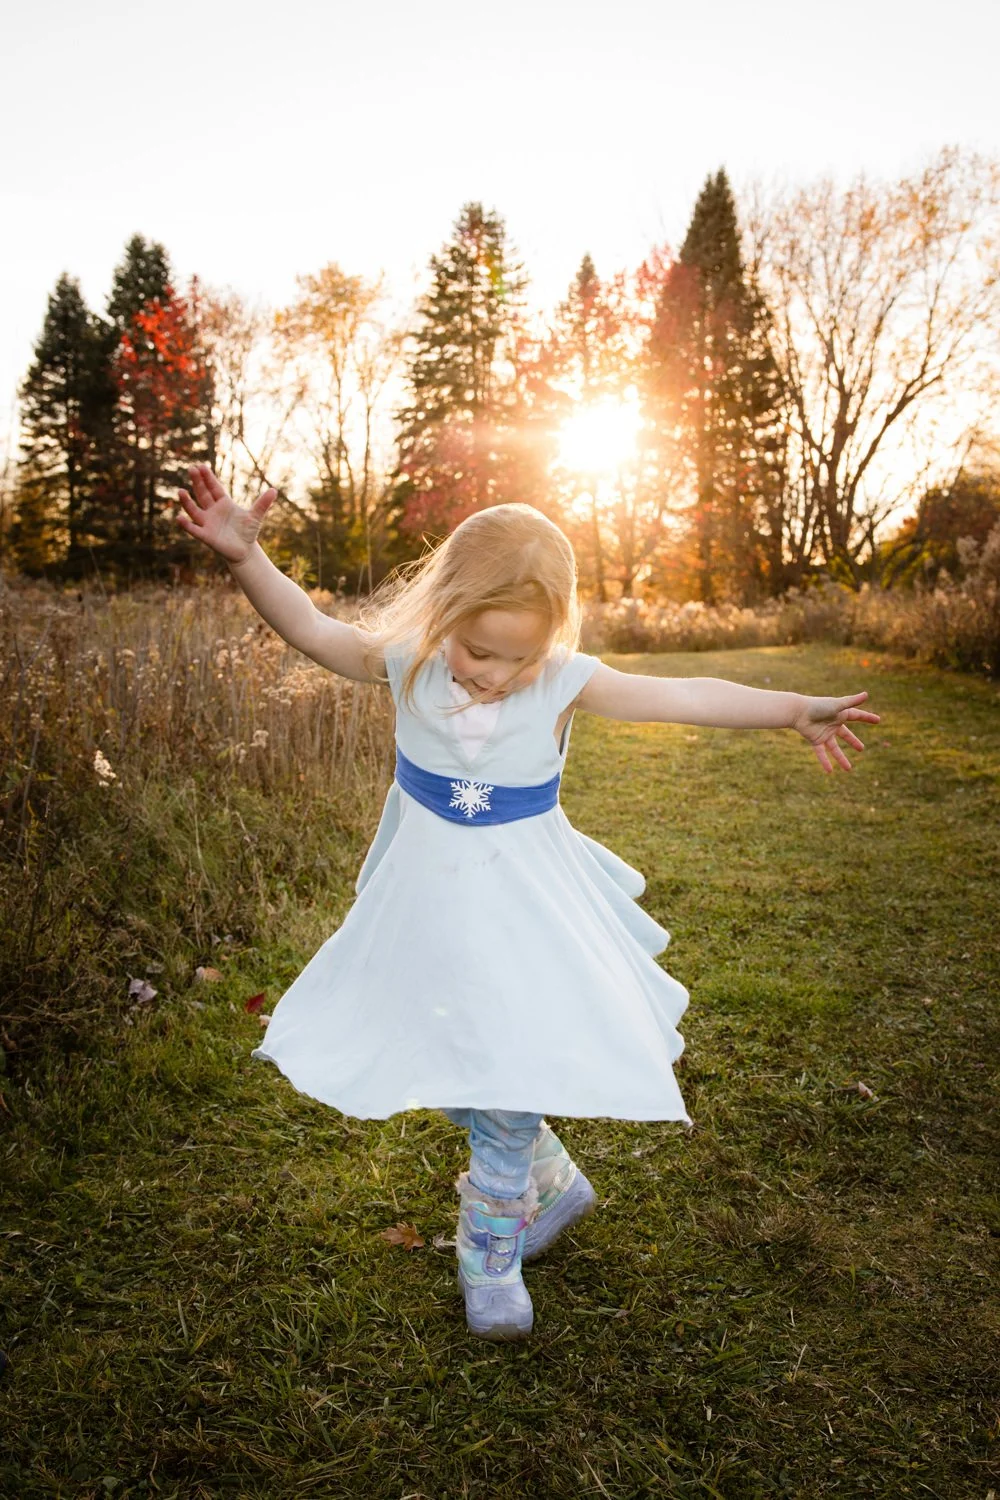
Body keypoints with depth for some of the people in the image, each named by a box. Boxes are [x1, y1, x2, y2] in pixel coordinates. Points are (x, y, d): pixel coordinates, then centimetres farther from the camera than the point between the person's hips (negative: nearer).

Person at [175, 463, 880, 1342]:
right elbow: (310, 628, -4)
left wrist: (795, 710, -12)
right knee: (450, 1071, 15)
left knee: (512, 1086, 1)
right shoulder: (405, 663, -13)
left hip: (523, 911, -2)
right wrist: (246, 558, -16)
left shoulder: (567, 684, -17)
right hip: (431, 905, 3)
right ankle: (556, 1185, 42)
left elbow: (685, 696, -11)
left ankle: (491, 1260, 28)